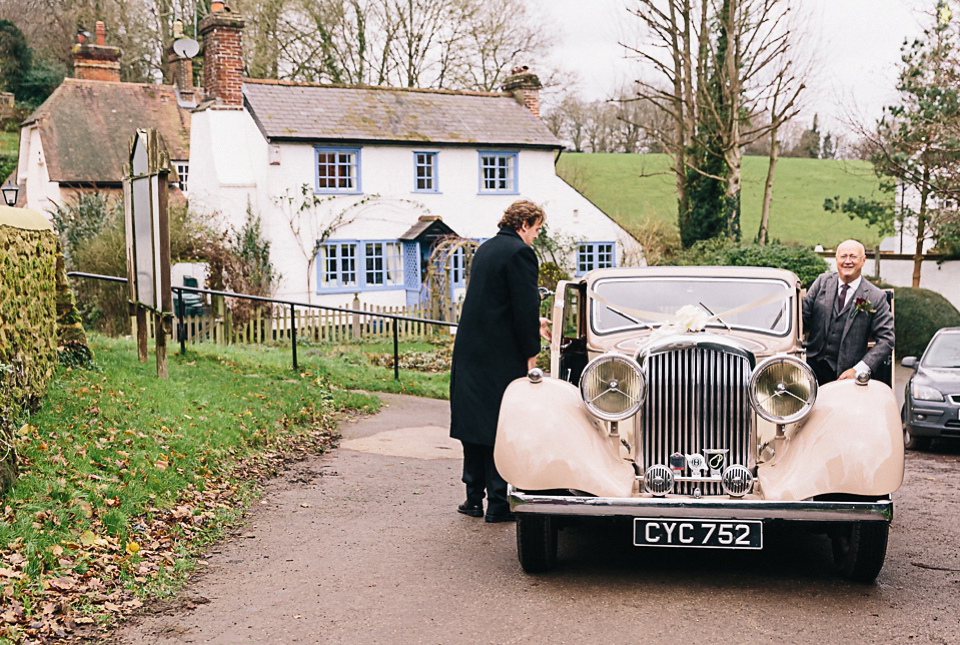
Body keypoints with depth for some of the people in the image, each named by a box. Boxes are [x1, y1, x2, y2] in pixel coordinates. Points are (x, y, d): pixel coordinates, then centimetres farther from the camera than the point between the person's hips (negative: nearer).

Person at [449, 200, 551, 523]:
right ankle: (498, 504, 5)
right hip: (501, 356, -8)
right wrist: (531, 351, -8)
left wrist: (534, 323, 30)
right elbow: (525, 306, -18)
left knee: (474, 422, 13)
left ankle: (474, 498, 19)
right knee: (501, 427, 0)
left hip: (469, 350, 8)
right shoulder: (520, 252, -13)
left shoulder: (485, 249, 15)